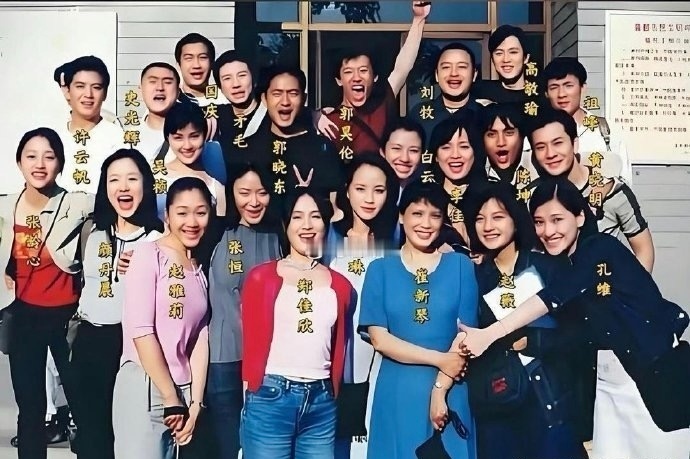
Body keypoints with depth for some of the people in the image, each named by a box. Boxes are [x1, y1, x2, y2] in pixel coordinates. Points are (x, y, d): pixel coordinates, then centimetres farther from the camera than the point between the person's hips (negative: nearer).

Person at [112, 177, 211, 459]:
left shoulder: (199, 271, 14)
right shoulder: (149, 254, -5)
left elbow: (200, 338, 9)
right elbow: (140, 330, -12)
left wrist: (195, 403, 0)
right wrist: (172, 400, -11)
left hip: (183, 392, 6)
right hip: (144, 388, -6)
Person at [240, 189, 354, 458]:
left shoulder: (340, 285, 8)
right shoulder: (261, 277, -1)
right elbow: (251, 341, 2)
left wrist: (333, 394, 12)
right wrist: (252, 394, 1)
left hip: (322, 402, 3)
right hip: (270, 397, -3)